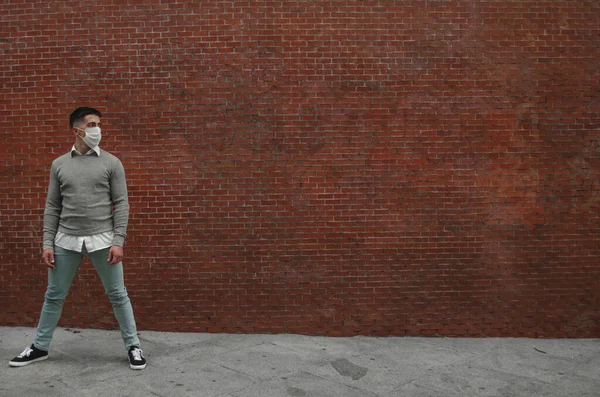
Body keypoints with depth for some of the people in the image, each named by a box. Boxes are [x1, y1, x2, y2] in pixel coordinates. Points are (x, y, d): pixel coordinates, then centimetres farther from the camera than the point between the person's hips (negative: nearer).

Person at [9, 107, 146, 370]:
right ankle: (40, 347, 29)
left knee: (117, 295, 3)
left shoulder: (111, 163, 0)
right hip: (66, 241, 2)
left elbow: (121, 204, -3)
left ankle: (133, 346, 17)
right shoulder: (59, 165, 6)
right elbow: (52, 207, 8)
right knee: (54, 296, 12)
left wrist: (118, 241, -11)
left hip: (102, 240, -2)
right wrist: (47, 243, 2)